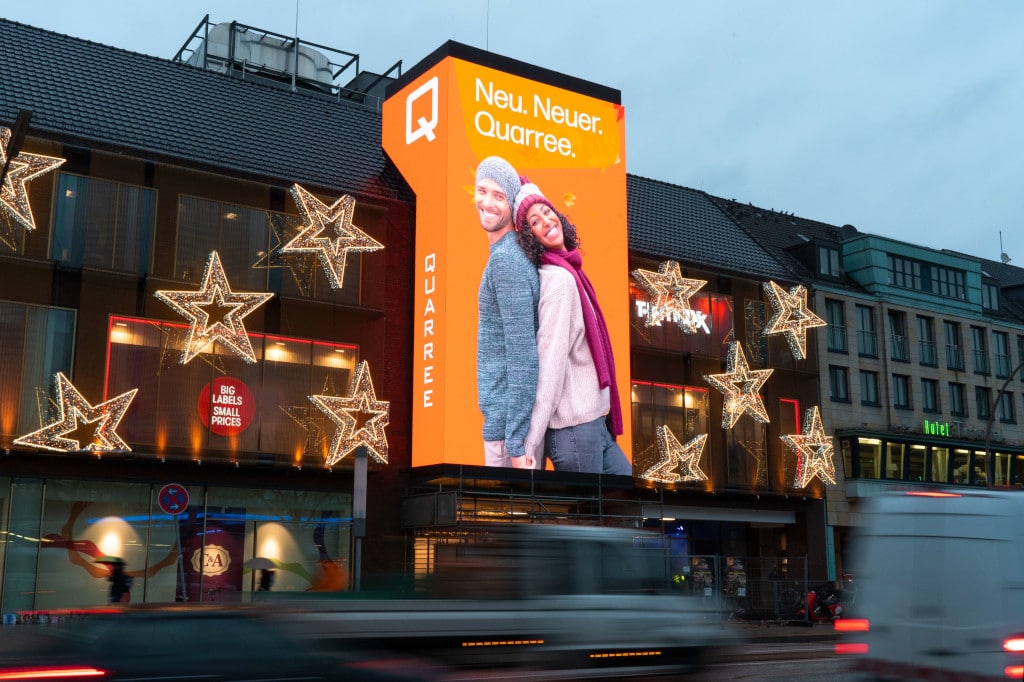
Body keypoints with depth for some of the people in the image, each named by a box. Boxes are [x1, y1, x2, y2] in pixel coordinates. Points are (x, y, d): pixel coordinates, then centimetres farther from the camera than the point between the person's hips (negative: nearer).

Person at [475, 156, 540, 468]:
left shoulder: (505, 261, -19)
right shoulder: (514, 252, 10)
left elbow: (523, 355, -24)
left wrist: (516, 441, -24)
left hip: (509, 417, -10)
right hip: (508, 411, 10)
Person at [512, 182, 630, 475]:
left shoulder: (567, 273, 13)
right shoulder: (559, 279, -16)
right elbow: (550, 362, -21)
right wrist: (532, 446, -24)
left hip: (594, 422, 9)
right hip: (575, 427, -9)